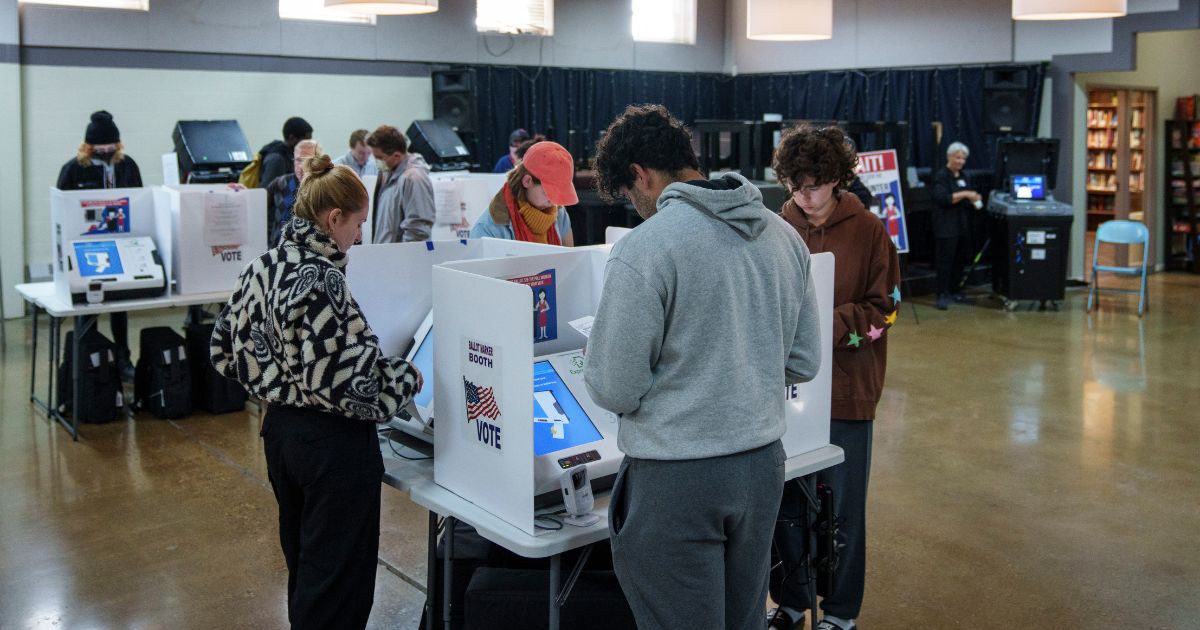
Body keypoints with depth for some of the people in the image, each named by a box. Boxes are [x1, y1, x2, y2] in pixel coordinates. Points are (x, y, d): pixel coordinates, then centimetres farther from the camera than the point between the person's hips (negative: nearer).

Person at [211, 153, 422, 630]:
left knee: (303, 560, 24)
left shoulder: (263, 266, 2)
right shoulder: (322, 279, -23)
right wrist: (407, 378, -11)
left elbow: (226, 350, 10)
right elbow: (343, 382, -26)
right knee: (338, 573, 5)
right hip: (332, 442, -9)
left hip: (279, 428, 9)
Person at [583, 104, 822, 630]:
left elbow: (615, 391, -14)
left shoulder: (642, 249, -16)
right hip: (763, 464, 7)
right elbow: (804, 363, 10)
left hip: (676, 478, -6)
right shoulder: (783, 235, 4)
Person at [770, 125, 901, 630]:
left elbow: (882, 309, -6)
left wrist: (829, 328, -20)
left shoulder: (869, 232, -6)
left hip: (846, 390, -3)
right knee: (785, 503, 12)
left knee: (843, 508, 9)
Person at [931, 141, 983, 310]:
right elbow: (941, 198, -21)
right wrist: (965, 195, -23)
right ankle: (942, 295, -4)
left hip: (962, 225, 8)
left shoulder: (962, 176, 16)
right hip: (946, 227, -8)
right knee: (945, 261, -6)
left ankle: (956, 292, 19)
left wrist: (974, 202, 6)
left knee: (960, 261, 10)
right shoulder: (941, 176, -7)